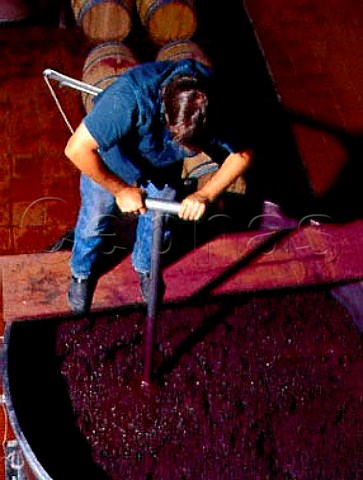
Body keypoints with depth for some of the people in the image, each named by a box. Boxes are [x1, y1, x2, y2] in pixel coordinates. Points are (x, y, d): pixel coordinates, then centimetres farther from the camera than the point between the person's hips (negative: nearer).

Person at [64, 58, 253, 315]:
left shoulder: (215, 104, -36)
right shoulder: (129, 99, -48)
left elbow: (242, 154, -20)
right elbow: (77, 149, -42)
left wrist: (205, 195, -31)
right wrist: (121, 190, -31)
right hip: (111, 155, -3)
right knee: (95, 215, 11)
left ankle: (145, 266, 49)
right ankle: (83, 272, 43)